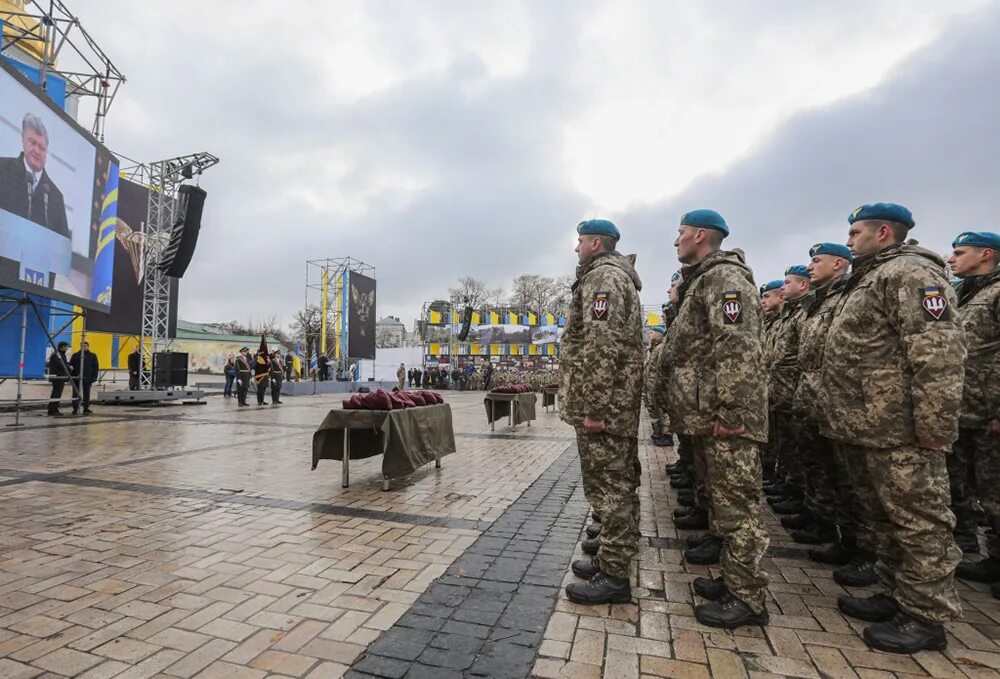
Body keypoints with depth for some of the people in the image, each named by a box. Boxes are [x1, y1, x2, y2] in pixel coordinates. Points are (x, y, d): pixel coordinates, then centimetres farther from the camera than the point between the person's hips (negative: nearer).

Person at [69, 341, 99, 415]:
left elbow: (96, 367, 4)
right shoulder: (75, 355, 8)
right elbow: (71, 365, 8)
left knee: (86, 394, 6)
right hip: (76, 378, 1)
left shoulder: (93, 356, 6)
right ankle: (75, 408, 10)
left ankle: (86, 409, 12)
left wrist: (94, 377, -4)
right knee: (76, 394, 4)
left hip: (87, 378, -1)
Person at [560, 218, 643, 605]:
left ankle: (613, 575, 5)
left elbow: (602, 347, -24)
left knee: (608, 486, -4)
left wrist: (593, 407, -25)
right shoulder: (617, 276, 21)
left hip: (603, 404, -11)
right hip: (617, 403, 11)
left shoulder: (603, 277, -13)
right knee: (616, 483, 19)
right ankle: (615, 549, 34)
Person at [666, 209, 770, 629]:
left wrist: (730, 411, -25)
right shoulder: (701, 280, 21)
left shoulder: (725, 276, -11)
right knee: (720, 496, 18)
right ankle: (733, 578, 31)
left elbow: (738, 348, -22)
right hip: (705, 413, 10)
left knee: (735, 503, -3)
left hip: (724, 417, -10)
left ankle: (747, 598, 9)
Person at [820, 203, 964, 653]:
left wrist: (935, 429, -23)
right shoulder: (871, 278, 20)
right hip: (872, 429, 10)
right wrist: (845, 420, 20)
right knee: (890, 518, 18)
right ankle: (894, 597, 32)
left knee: (919, 523, 3)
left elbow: (940, 354, -23)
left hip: (900, 433, -10)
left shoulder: (910, 273, -12)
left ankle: (926, 617, 16)